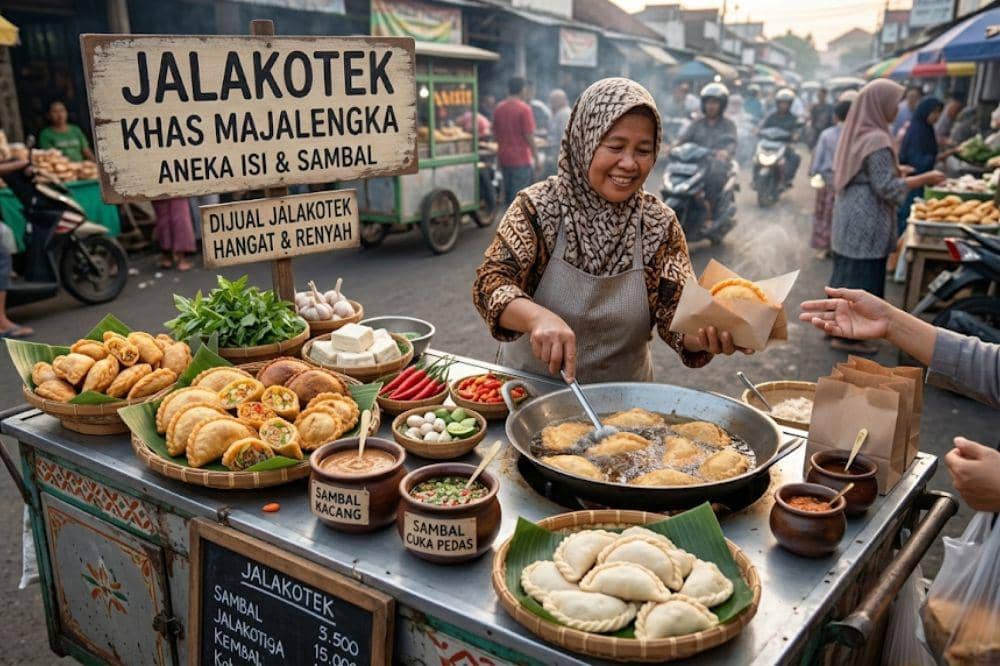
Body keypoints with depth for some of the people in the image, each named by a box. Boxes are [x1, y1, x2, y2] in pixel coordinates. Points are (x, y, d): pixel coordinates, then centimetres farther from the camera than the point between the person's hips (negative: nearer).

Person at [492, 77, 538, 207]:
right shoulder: (524, 108, -13)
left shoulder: (499, 108, 7)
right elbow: (529, 136, -14)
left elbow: (495, 134, 12)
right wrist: (536, 157, -7)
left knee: (508, 193, 15)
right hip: (521, 158, -7)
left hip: (504, 157, 7)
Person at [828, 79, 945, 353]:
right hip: (866, 221, -9)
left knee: (848, 272, 18)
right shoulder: (877, 140, -21)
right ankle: (847, 336, 10)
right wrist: (926, 178, -13)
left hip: (851, 216, 9)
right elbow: (887, 187, -21)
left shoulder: (856, 133, 8)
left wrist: (896, 171, 18)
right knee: (862, 277, 1)